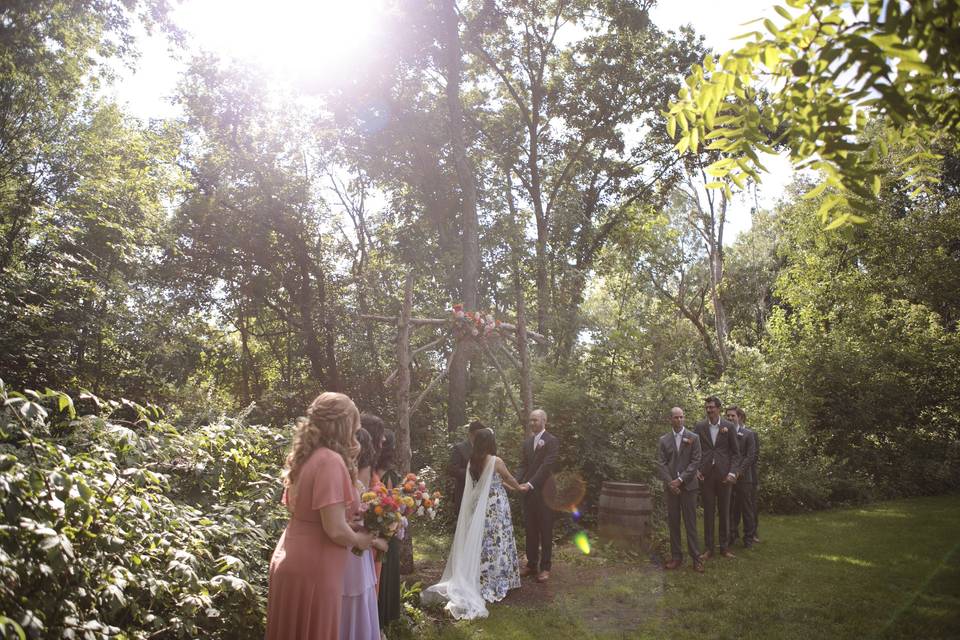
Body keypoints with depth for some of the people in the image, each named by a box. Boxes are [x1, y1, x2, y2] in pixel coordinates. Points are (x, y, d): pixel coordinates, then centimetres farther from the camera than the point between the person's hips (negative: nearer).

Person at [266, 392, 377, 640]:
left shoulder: (305, 457, 7)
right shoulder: (331, 461, -20)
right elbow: (335, 530, -24)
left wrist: (351, 515, 18)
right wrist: (360, 540, -5)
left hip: (290, 562, 9)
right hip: (312, 570, -9)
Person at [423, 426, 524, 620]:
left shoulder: (473, 462, 3)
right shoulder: (495, 461, -15)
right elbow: (510, 479, 2)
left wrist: (510, 486, 27)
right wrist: (520, 488, 22)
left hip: (479, 507, 6)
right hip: (496, 508, -6)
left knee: (481, 542, 12)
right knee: (495, 543, 4)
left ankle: (480, 581, 16)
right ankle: (495, 582, 11)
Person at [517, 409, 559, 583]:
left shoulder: (552, 441, -7)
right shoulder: (527, 442, 13)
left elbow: (547, 465, -15)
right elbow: (523, 465, 12)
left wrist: (531, 483, -21)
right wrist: (520, 483, -5)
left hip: (544, 491, -6)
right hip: (528, 491, 6)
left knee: (545, 530, 2)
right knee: (530, 529, 9)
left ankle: (545, 567, 9)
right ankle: (531, 564, 18)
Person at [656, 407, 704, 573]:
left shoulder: (693, 438, 2)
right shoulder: (663, 440, 8)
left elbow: (695, 461, -5)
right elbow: (661, 464, 3)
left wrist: (681, 479, -13)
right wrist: (670, 483, -10)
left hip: (688, 485, -2)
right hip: (670, 486, 2)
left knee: (690, 522, -1)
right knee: (673, 522, 5)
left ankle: (696, 557, 4)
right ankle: (676, 556, 11)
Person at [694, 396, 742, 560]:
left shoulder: (729, 427, 0)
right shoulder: (700, 426, 3)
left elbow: (736, 452, 2)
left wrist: (733, 472, -9)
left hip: (724, 475, -1)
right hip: (706, 475, 1)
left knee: (724, 511, 7)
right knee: (708, 511, 5)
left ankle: (724, 547, 17)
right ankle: (709, 548, 12)